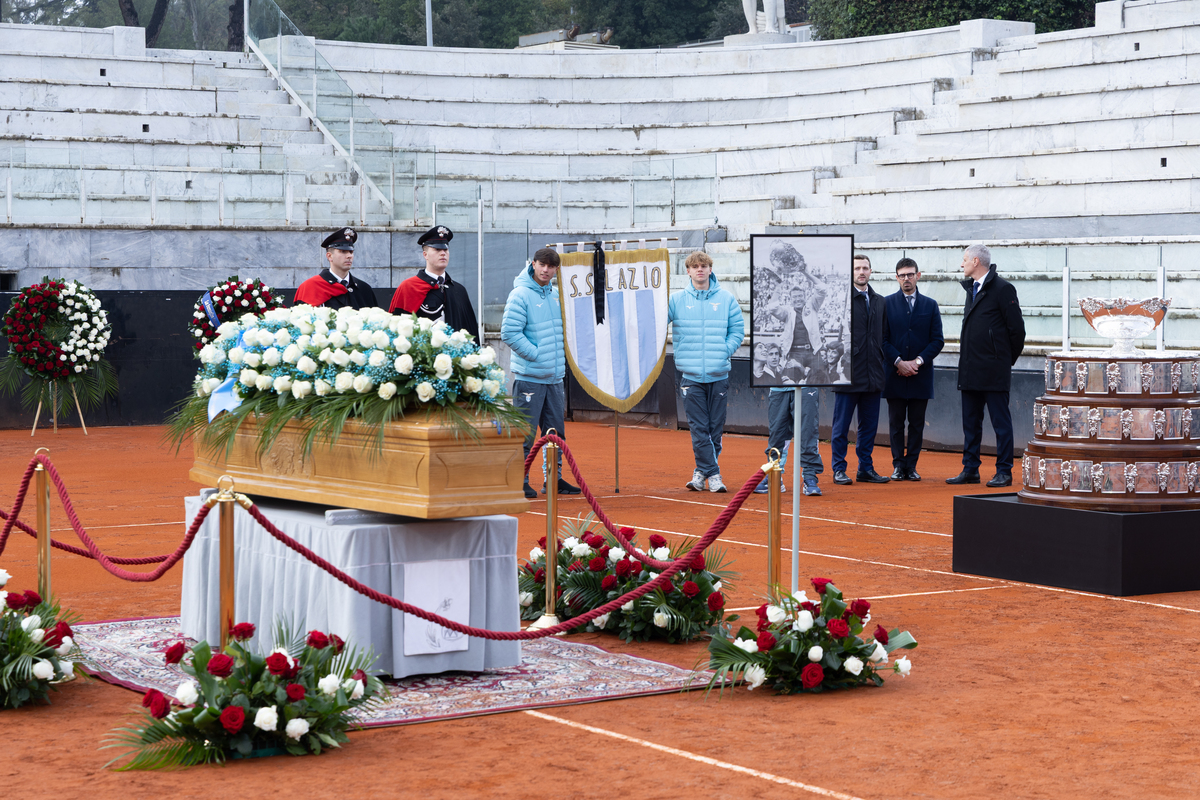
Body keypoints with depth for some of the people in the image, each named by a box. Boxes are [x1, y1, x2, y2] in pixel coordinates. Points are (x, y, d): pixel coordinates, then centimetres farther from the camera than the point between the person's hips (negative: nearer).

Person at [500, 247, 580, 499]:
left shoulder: (556, 295, 13)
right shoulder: (521, 295, -9)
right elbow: (509, 333, -16)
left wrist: (561, 355, 10)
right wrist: (536, 354, -16)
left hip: (554, 375, 7)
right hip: (529, 375, -7)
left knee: (556, 431, 12)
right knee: (525, 431, -5)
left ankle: (555, 479, 20)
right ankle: (519, 481, 2)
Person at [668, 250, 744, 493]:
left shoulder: (726, 299, 6)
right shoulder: (677, 300, 4)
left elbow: (738, 330, 6)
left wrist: (724, 351, -6)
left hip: (718, 375, 1)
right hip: (691, 375, -1)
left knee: (716, 427, 4)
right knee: (699, 428, -5)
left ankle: (701, 471, 15)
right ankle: (712, 473, -3)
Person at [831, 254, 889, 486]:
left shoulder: (879, 301, 14)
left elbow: (883, 336, 17)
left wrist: (881, 364, 10)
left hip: (872, 376, 5)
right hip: (847, 373, -5)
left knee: (869, 425, 8)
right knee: (841, 425, 1)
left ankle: (866, 468, 16)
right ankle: (839, 469, 8)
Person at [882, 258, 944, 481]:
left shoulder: (930, 305, 9)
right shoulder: (887, 304, 5)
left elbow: (937, 340, 4)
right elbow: (883, 339, 1)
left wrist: (918, 361, -9)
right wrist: (898, 362, -12)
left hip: (921, 375, 1)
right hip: (895, 373, -1)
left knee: (917, 423, 3)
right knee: (896, 423, 2)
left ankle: (912, 465, 9)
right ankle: (898, 465, 8)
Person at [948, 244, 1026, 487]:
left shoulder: (1002, 289, -10)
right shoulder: (971, 287, 16)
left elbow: (1017, 329, -9)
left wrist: (1007, 359, 0)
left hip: (994, 372, -8)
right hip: (970, 371, 8)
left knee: (1001, 422, -1)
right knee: (970, 422, 11)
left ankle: (1004, 472, 3)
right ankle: (970, 469, 17)